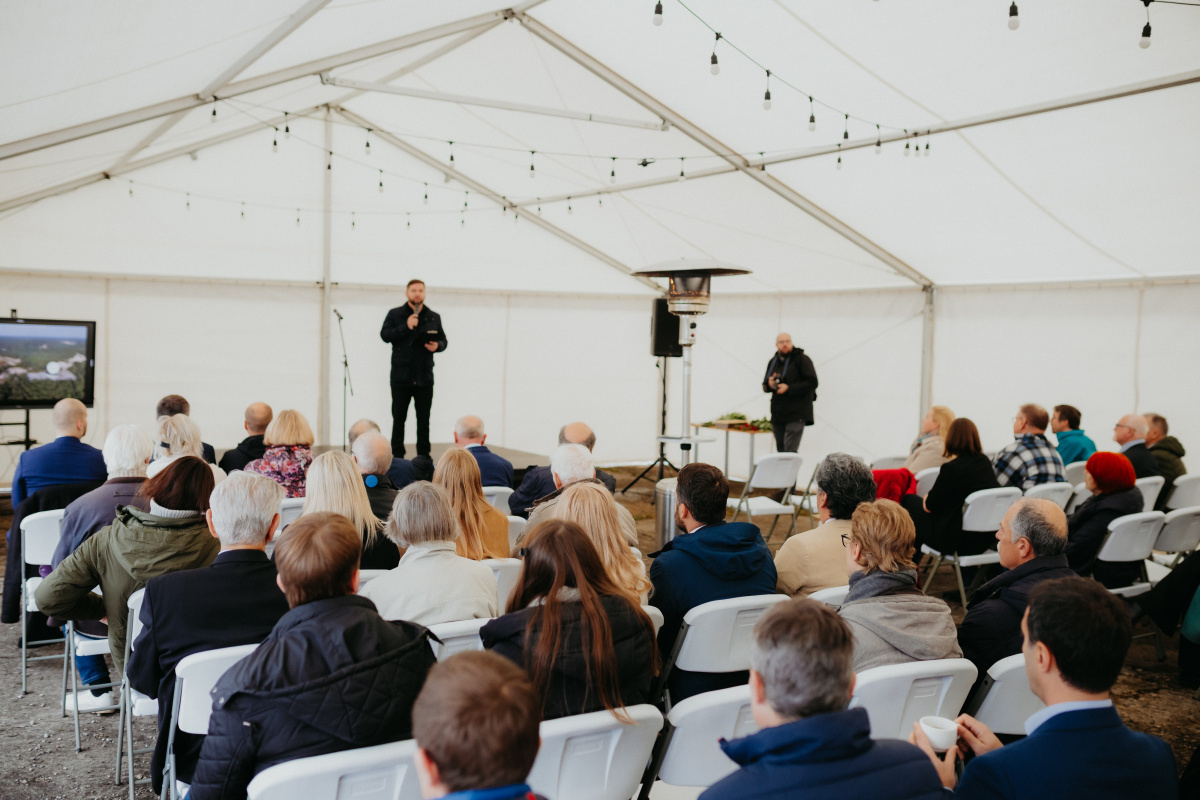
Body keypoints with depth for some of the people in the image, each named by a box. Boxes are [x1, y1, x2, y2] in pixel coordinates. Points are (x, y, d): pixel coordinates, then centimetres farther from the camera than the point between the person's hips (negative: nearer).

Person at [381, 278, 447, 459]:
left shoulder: (434, 317, 11)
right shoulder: (394, 314, 5)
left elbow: (443, 340, 15)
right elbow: (384, 335, -7)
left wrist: (437, 346, -8)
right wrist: (406, 327, -17)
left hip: (425, 378, 2)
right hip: (401, 376, -2)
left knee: (424, 420, 5)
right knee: (399, 418, 2)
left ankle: (424, 456, 12)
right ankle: (397, 456, 9)